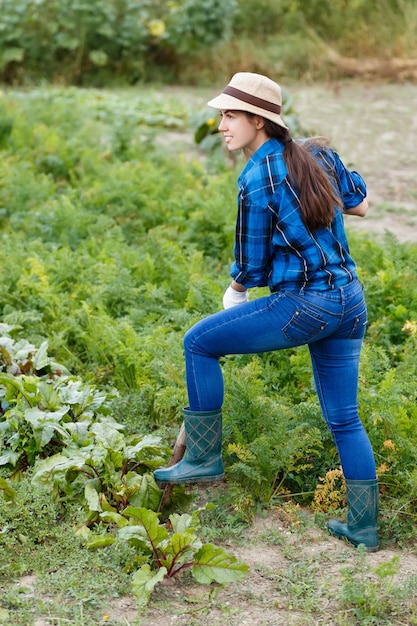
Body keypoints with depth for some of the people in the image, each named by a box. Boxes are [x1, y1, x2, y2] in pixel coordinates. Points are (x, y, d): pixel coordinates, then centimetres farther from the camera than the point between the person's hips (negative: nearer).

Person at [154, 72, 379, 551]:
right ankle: (363, 528, 23)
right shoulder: (318, 154, 6)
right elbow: (360, 205, 22)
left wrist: (235, 288, 14)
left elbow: (252, 269, -7)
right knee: (344, 420, 16)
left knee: (198, 343, 6)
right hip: (351, 301, 8)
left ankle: (203, 459, 13)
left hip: (302, 306, -8)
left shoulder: (257, 180, -13)